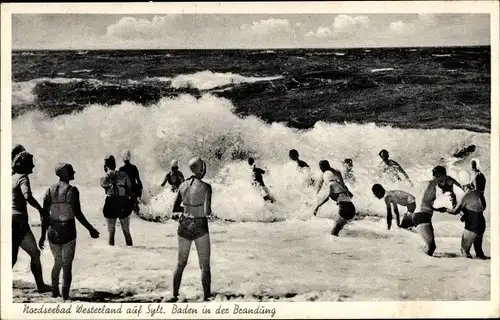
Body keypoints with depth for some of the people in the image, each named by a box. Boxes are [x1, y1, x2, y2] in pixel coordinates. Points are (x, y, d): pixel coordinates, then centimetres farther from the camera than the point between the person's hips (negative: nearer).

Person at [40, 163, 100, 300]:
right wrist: (91, 229, -7)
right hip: (68, 232, -4)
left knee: (57, 262, 22)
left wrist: (43, 235, 9)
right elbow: (77, 213, -15)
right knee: (67, 264, 8)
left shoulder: (50, 191, 1)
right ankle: (65, 294, 4)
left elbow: (45, 215, 2)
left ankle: (55, 291, 22)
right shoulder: (72, 190, -11)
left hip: (53, 232, 4)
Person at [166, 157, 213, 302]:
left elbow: (175, 208, 7)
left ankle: (175, 295, 22)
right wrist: (209, 211, 1)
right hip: (200, 228, -5)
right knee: (205, 265, 7)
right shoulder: (206, 187, -15)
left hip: (184, 226, 5)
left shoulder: (183, 185, 1)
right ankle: (206, 297, 7)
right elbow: (207, 212, -20)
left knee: (181, 263, 18)